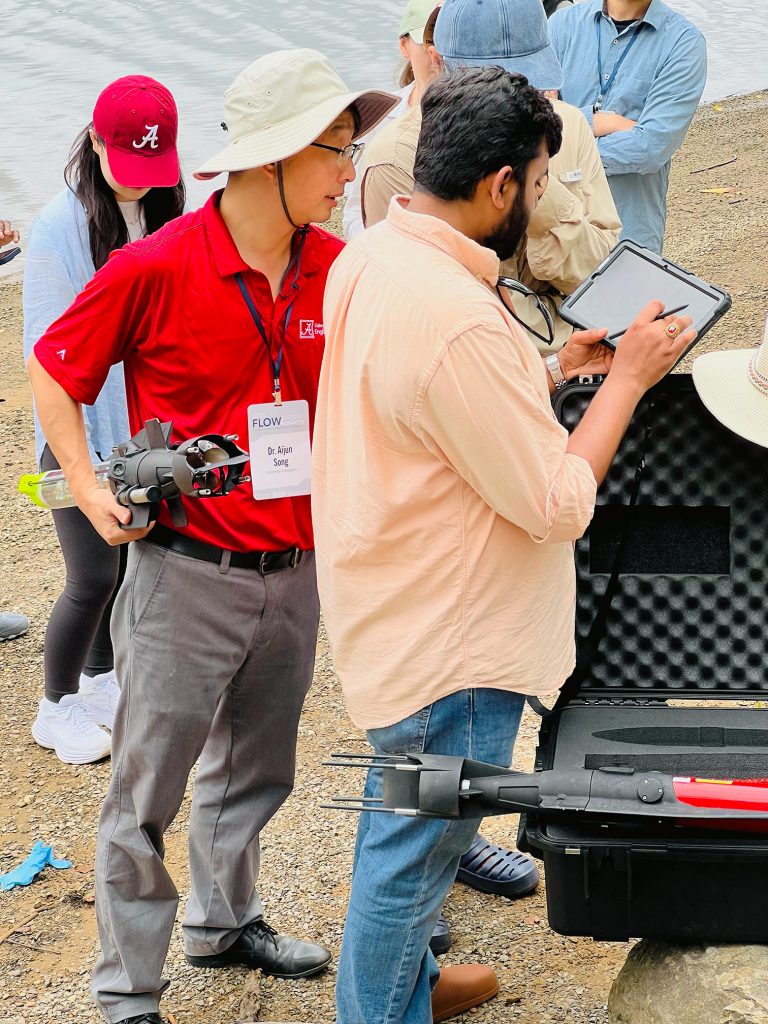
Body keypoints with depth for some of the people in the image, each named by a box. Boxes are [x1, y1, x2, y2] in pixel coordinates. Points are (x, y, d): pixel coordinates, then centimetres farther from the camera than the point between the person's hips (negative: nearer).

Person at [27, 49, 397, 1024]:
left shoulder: (336, 268, 0)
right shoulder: (155, 268, -15)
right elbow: (54, 370, -2)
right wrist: (89, 489, -10)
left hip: (293, 570, 6)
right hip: (186, 575, -5)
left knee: (254, 771, 22)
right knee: (145, 791, 3)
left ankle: (225, 921, 44)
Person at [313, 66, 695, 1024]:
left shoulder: (367, 257, -1)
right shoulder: (459, 322, -32)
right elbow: (558, 505, -24)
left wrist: (555, 369, 7)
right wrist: (628, 375, -14)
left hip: (393, 612, 10)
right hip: (449, 647, -10)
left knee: (404, 820, 28)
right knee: (416, 847, 9)